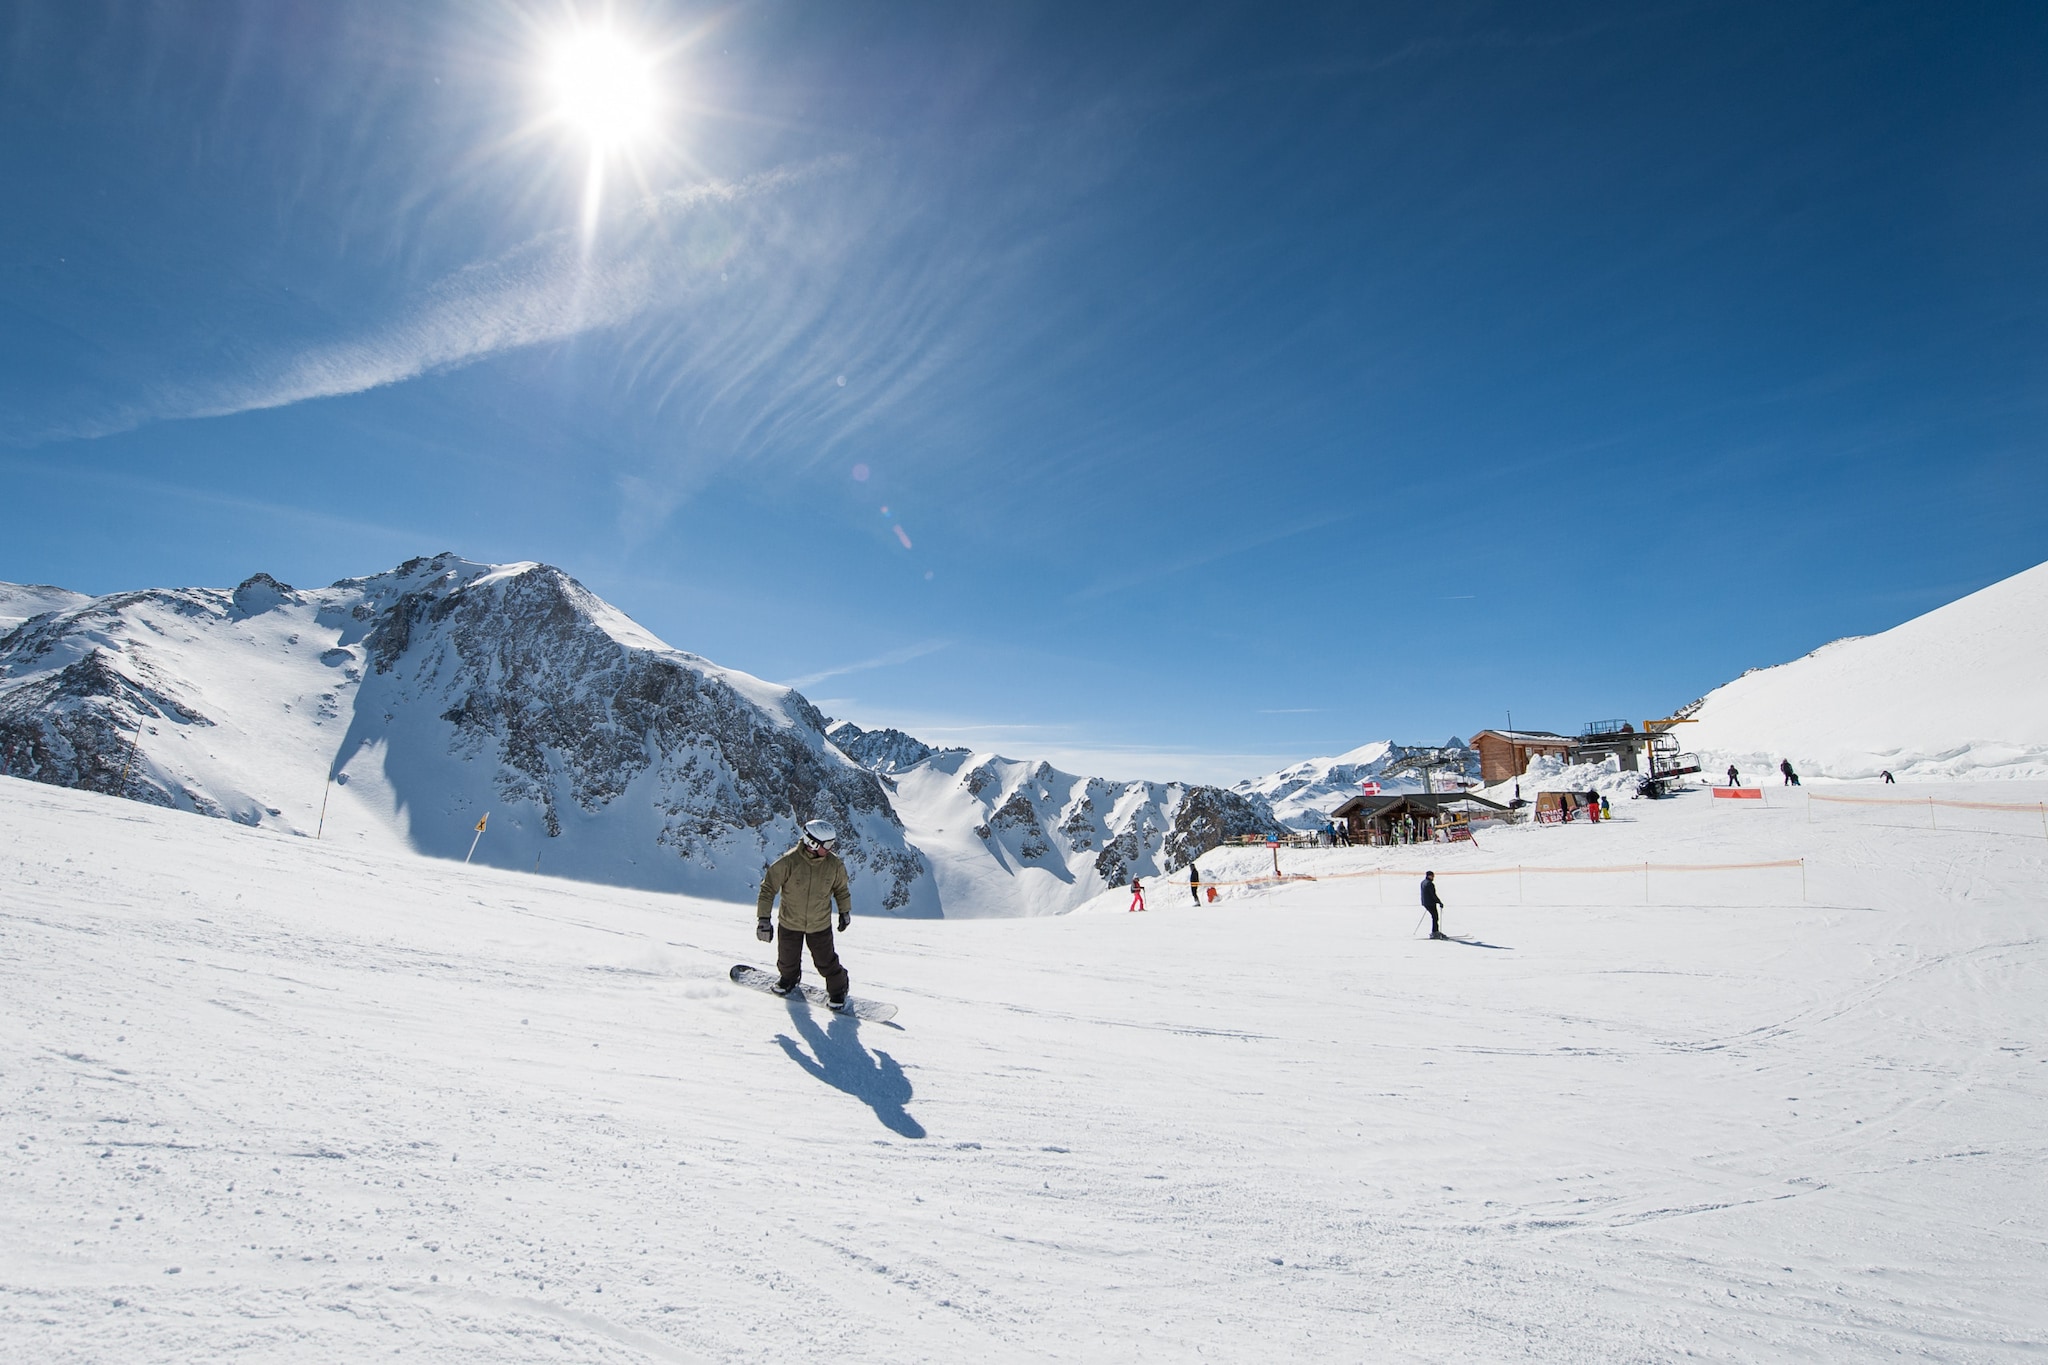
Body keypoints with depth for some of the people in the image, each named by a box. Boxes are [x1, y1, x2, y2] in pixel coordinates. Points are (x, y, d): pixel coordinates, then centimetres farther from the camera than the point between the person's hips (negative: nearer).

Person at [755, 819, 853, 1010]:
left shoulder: (834, 864, -16)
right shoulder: (789, 861, -26)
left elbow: (841, 888, 3)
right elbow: (768, 887, -17)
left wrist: (845, 911, 13)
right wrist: (763, 919, -18)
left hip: (820, 925, 0)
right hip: (790, 922, 0)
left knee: (826, 961, 6)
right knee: (788, 959, 21)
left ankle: (837, 989, 34)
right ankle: (789, 977, 54)